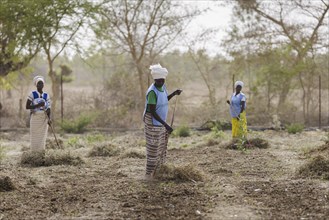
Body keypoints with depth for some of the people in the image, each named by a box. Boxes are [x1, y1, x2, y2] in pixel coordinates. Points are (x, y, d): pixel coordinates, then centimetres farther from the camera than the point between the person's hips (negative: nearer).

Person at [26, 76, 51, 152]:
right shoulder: (32, 94, -3)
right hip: (35, 117, -3)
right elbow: (27, 106, -9)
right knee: (34, 137, -2)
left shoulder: (46, 95, 6)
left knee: (42, 137, 2)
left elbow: (48, 108, 3)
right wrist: (38, 105, -20)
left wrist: (49, 118, -14)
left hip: (44, 118, 3)